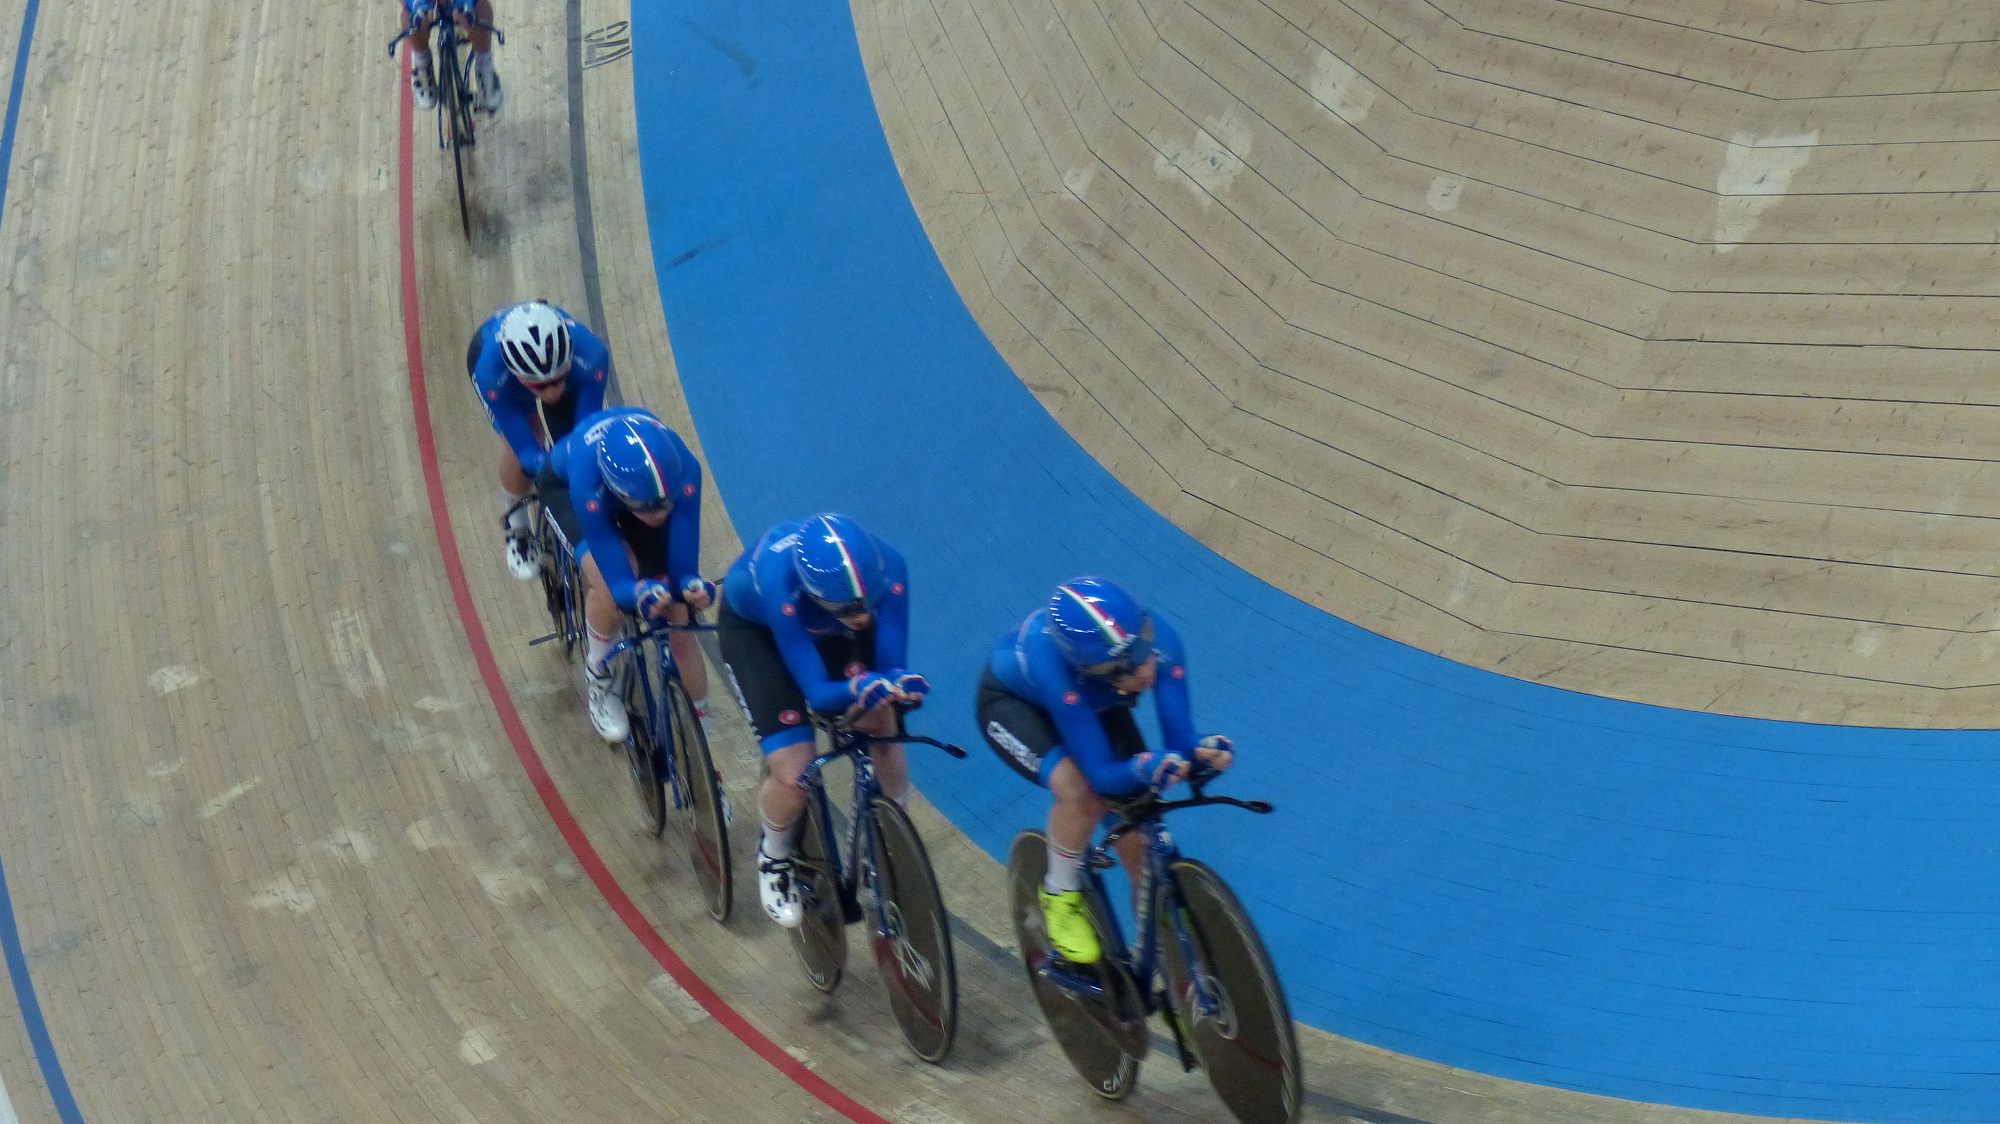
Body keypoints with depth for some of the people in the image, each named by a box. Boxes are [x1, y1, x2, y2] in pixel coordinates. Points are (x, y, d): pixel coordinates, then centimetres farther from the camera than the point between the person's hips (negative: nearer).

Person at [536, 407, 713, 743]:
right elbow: (617, 582, -40)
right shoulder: (588, 481, -44)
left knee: (678, 628, -9)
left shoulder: (682, 469, -40)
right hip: (564, 485, -2)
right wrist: (640, 594, -62)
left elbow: (682, 567, -32)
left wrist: (691, 586, -54)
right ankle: (597, 677, 1)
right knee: (609, 589, -29)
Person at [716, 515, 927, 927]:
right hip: (753, 626, -3)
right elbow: (817, 694, -40)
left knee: (882, 732, -16)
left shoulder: (886, 566, -36)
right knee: (794, 775, -16)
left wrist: (903, 684, -51)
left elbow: (891, 665, -29)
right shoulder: (779, 583, -44)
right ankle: (774, 857, 18)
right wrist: (858, 690, -60)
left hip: (832, 629, 3)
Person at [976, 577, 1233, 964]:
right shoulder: (1053, 661, -44)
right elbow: (1103, 773, -41)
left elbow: (1179, 736, -29)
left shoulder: (1160, 640, -34)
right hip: (1011, 700, -4)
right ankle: (1060, 895, -3)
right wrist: (1143, 768, -61)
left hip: (1094, 701, 4)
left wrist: (1201, 750, -51)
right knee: (1080, 793, -31)